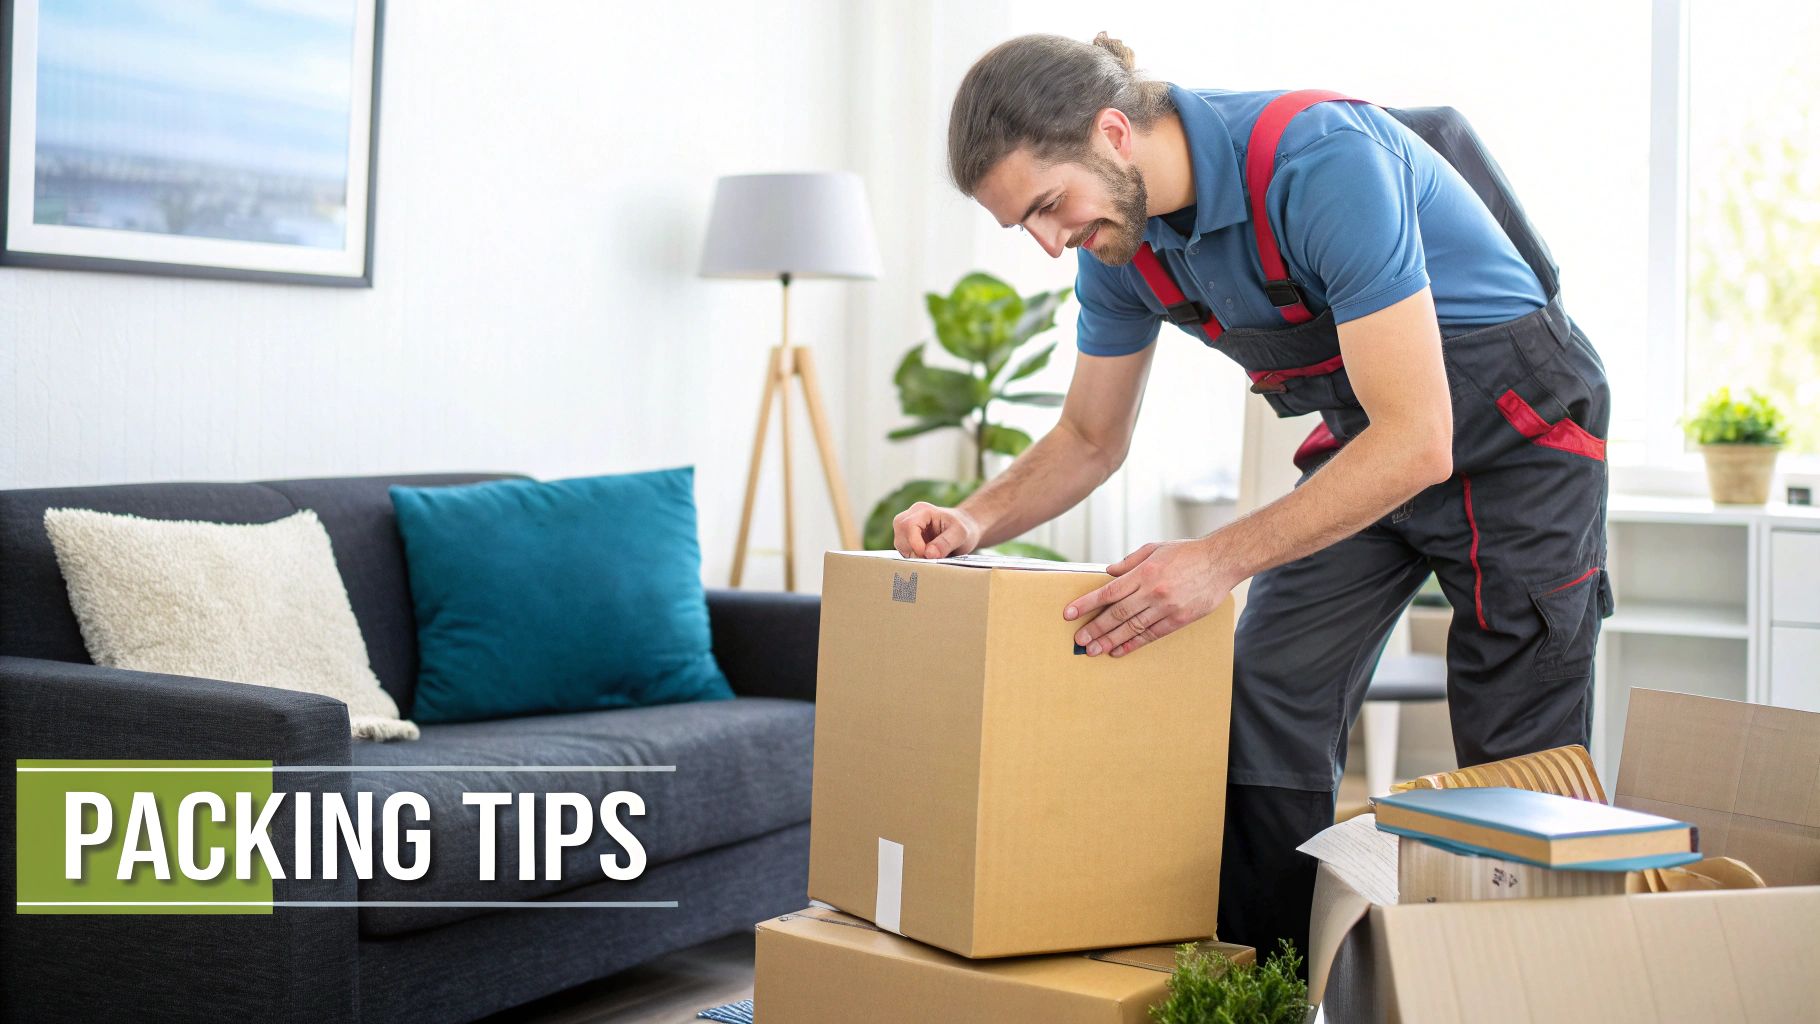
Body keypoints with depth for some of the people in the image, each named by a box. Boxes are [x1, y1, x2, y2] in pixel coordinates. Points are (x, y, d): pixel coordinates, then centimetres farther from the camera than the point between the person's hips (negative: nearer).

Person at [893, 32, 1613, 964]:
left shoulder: (1325, 161, -34)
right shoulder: (1120, 242, -9)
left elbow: (1418, 440, -36)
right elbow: (1090, 440, 6)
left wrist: (1220, 559, -39)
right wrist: (975, 523, -12)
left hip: (1518, 436, -6)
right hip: (1359, 446, 7)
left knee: (1519, 779, -5)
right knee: (1265, 721, -2)